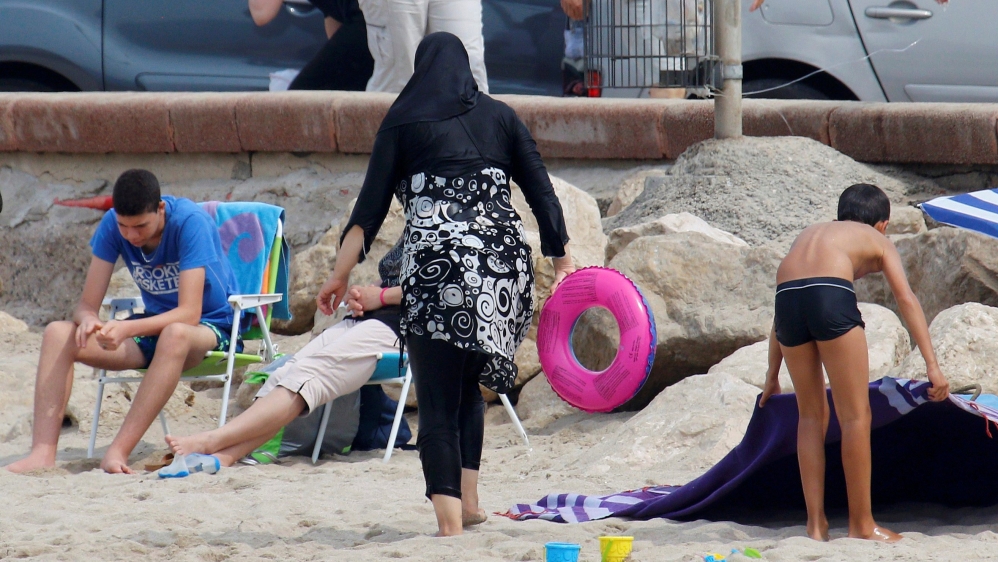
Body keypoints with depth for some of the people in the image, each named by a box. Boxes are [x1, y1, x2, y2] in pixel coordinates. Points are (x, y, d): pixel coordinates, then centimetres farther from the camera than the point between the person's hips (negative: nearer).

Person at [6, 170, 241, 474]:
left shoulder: (190, 222, -24)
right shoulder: (113, 226, -10)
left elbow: (190, 313, -31)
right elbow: (86, 304, -10)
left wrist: (127, 329, -45)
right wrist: (88, 321, -35)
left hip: (211, 327, -6)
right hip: (156, 326, 6)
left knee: (175, 335, -42)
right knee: (58, 334, -16)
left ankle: (118, 453, -42)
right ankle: (43, 453, -29)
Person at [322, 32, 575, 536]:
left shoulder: (403, 120, 9)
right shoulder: (498, 116, 16)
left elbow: (370, 206, 3)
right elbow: (541, 193, 10)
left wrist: (340, 274, 5)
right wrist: (562, 261, 14)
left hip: (437, 263, -3)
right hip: (504, 260, 3)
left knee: (438, 401, -1)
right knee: (468, 389, 21)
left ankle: (449, 518, -11)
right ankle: (468, 501, 15)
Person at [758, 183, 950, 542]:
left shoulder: (812, 233, 39)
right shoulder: (878, 241, 27)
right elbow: (906, 299, 11)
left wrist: (772, 377, 45)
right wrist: (932, 365, 5)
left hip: (787, 293, 4)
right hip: (830, 294, -4)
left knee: (811, 415, 17)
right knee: (855, 416, 5)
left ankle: (816, 524, 15)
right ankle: (862, 525, 7)